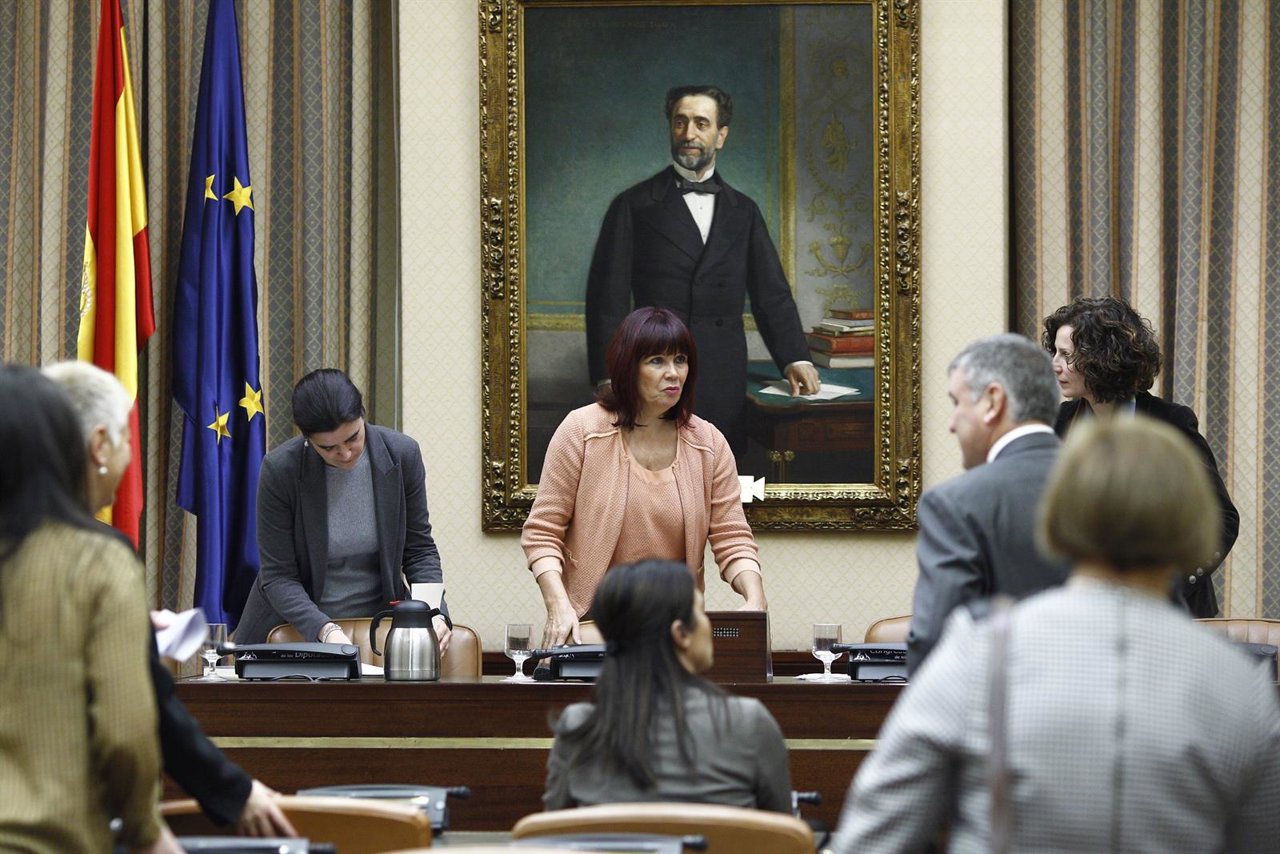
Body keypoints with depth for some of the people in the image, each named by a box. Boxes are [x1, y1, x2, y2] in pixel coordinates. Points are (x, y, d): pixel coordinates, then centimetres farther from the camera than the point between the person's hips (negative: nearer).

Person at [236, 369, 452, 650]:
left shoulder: (402, 454, -10)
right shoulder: (280, 468, -16)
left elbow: (419, 549, 0)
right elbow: (278, 576, -13)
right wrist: (325, 630, -28)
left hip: (377, 622, -1)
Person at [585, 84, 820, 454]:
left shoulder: (743, 212, 16)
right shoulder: (634, 206, 5)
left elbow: (771, 293, 14)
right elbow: (608, 299, 1)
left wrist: (795, 358, -2)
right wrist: (610, 382, -8)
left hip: (724, 386, 3)